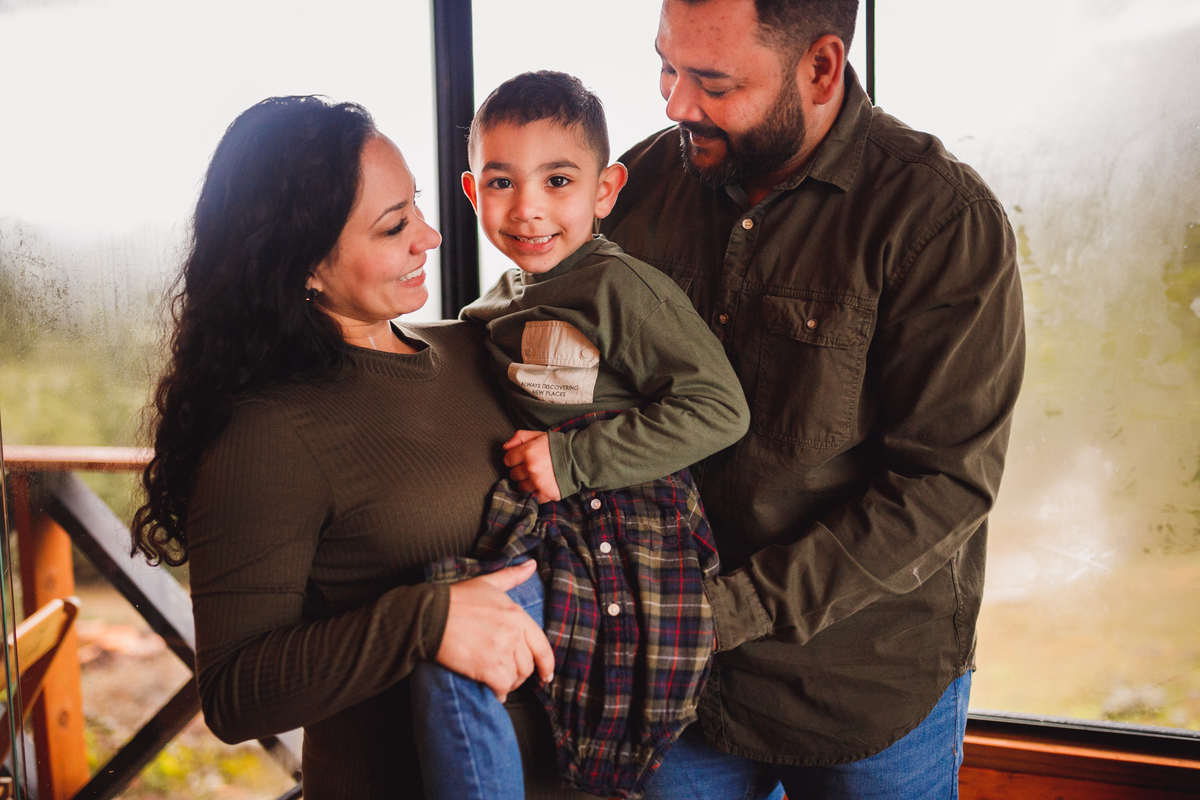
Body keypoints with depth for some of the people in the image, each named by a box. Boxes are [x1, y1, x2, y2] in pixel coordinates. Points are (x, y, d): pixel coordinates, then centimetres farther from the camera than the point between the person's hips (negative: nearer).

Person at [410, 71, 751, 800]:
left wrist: (575, 458, -19)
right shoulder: (509, 297, 13)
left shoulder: (619, 286, -13)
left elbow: (719, 409, -20)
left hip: (614, 546, -9)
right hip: (544, 526, 9)